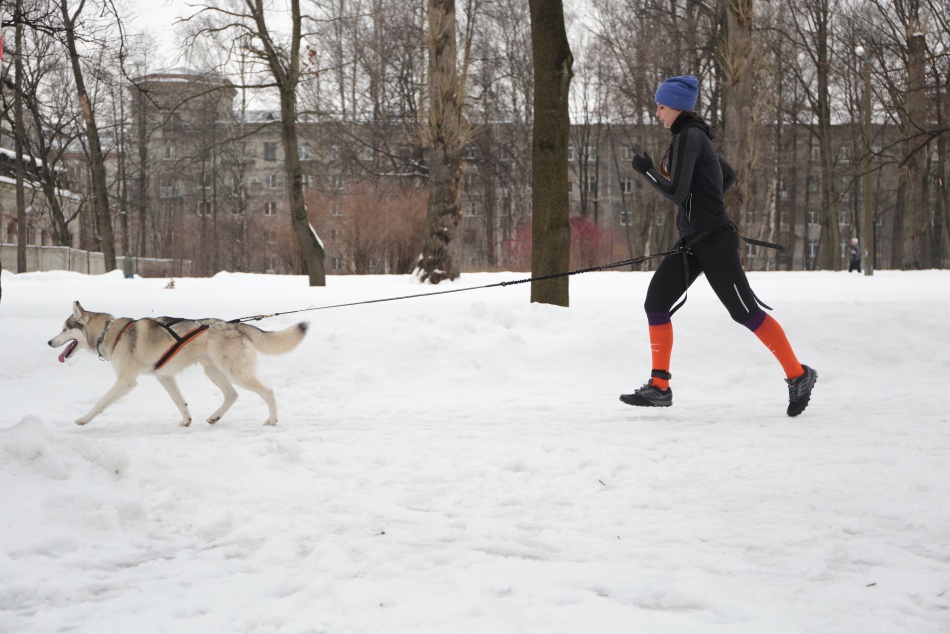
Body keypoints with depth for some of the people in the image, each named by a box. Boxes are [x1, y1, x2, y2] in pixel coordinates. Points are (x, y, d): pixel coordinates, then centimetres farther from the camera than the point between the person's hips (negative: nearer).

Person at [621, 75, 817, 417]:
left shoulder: (688, 137, -14)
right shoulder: (692, 136, 15)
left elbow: (676, 191, -20)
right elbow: (728, 175, 27)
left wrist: (646, 170, -6)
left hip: (714, 241, -10)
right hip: (692, 240, 10)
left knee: (745, 311, -6)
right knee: (655, 304, 4)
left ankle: (798, 374, 3)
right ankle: (659, 387, 8)